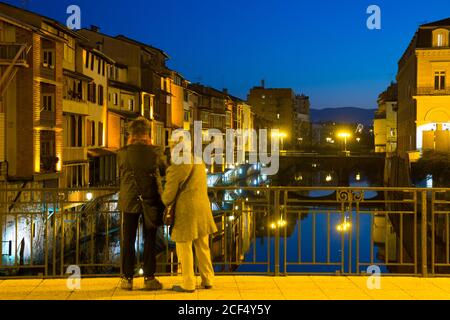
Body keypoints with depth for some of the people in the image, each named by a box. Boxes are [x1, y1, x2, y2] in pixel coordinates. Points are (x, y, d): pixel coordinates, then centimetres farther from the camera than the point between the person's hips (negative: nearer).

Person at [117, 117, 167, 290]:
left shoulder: (123, 153, -8)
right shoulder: (155, 152, -10)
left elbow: (120, 174, 8)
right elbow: (164, 171, 7)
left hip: (130, 201, 0)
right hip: (151, 201, 0)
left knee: (128, 240, 10)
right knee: (150, 240, 8)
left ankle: (127, 278, 13)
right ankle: (149, 278, 10)